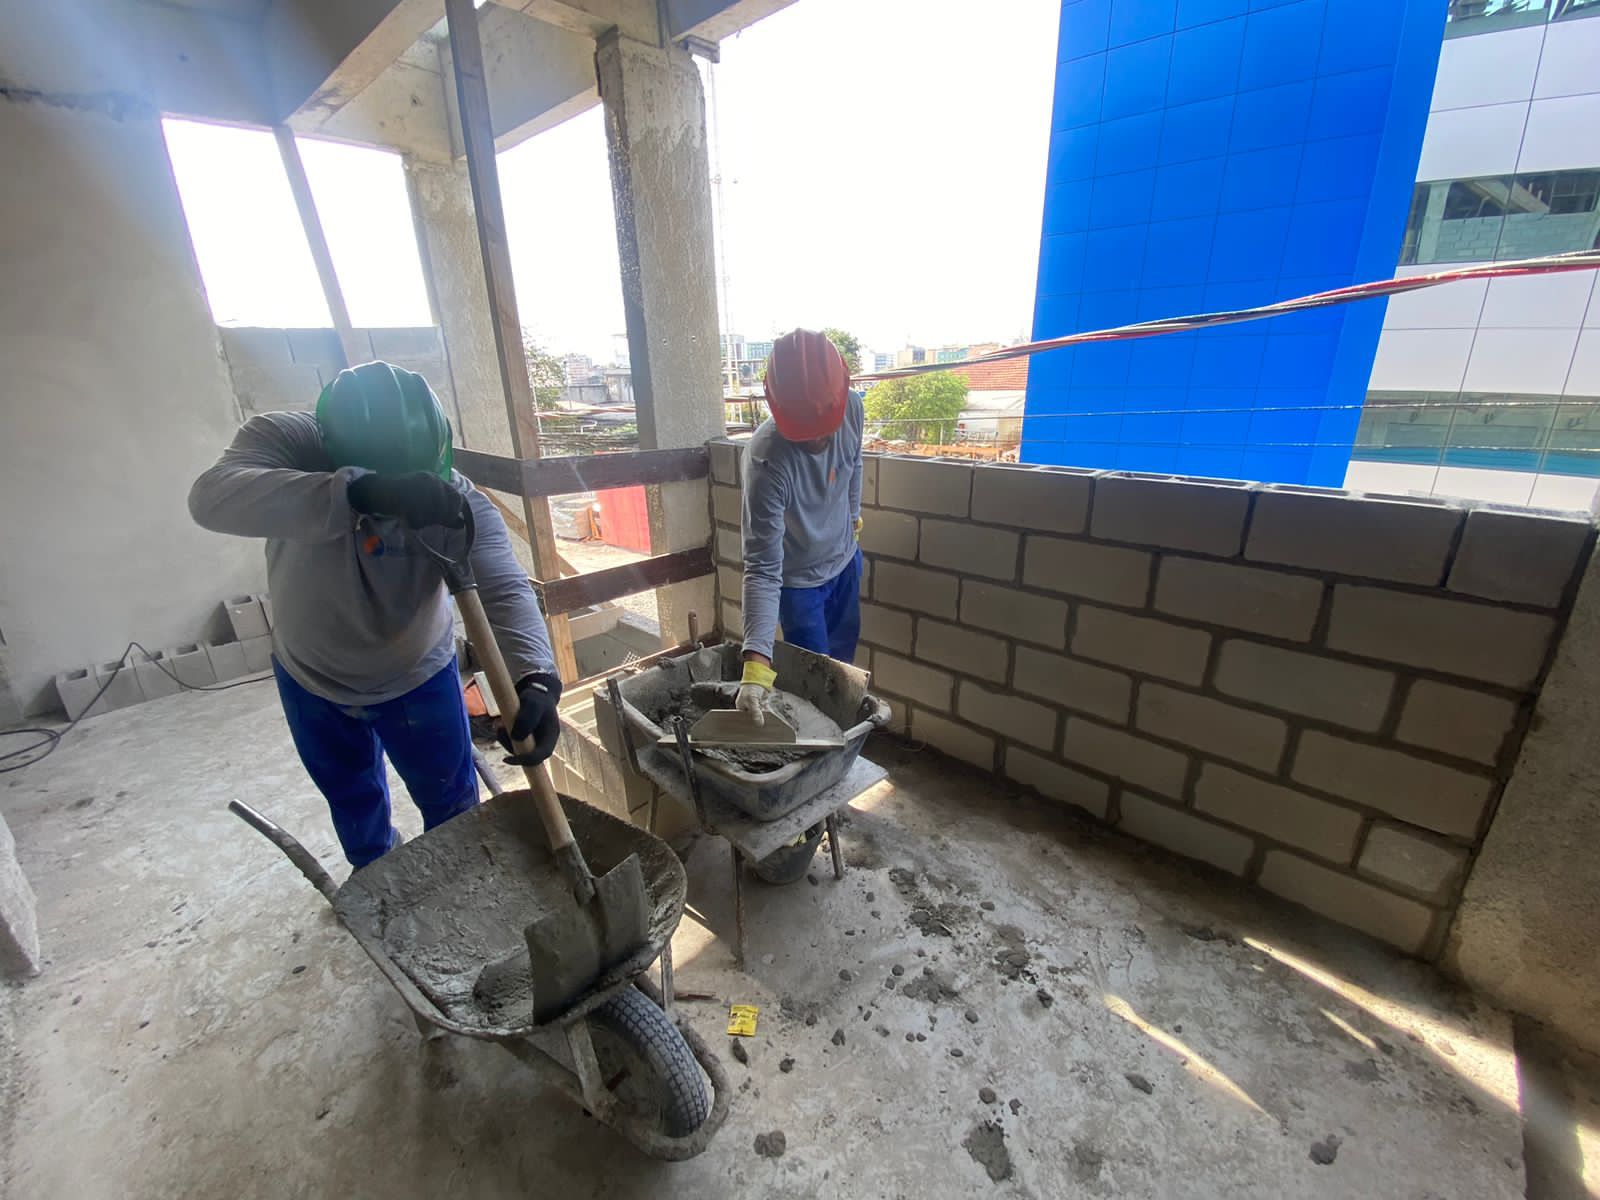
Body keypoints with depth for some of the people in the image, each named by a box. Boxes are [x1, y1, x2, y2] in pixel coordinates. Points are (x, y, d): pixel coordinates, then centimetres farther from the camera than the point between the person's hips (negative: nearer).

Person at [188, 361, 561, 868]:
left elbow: (506, 588, -40)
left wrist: (536, 679, -59)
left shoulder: (459, 501, -28)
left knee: (451, 803, 13)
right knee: (350, 797, 25)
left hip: (418, 678, -1)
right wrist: (362, 491, -62)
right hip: (310, 677, 2)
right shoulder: (284, 438, -26)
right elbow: (212, 498, -45)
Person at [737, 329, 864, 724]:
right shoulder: (766, 461, -38)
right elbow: (763, 569, -38)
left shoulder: (852, 407, -21)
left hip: (846, 558, 6)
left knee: (843, 657, 24)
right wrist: (756, 659, -46)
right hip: (798, 579, -5)